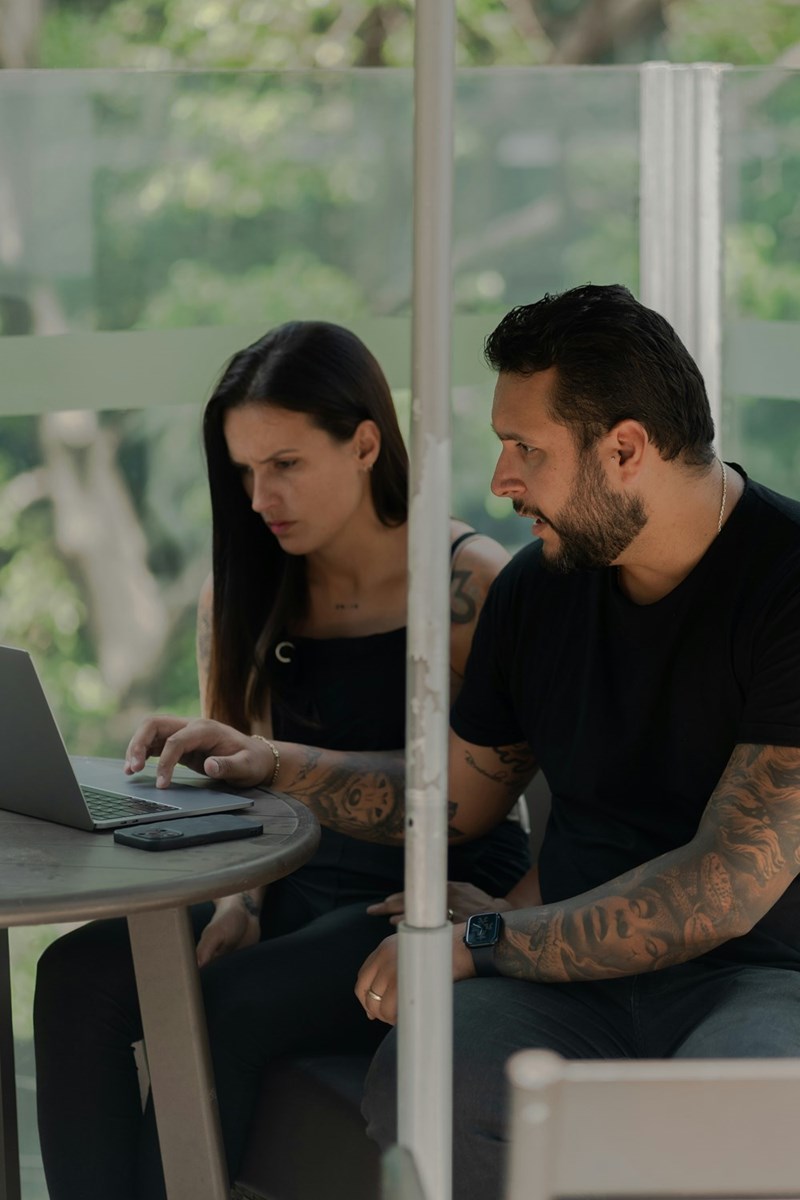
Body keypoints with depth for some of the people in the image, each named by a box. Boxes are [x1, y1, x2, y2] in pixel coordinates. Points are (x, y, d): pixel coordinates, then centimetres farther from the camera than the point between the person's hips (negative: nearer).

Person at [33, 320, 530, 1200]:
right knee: (78, 974, -21)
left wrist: (273, 760, -26)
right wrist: (239, 898, -5)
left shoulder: (473, 583, -9)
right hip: (302, 894, 6)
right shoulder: (242, 595, 10)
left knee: (215, 1009, -31)